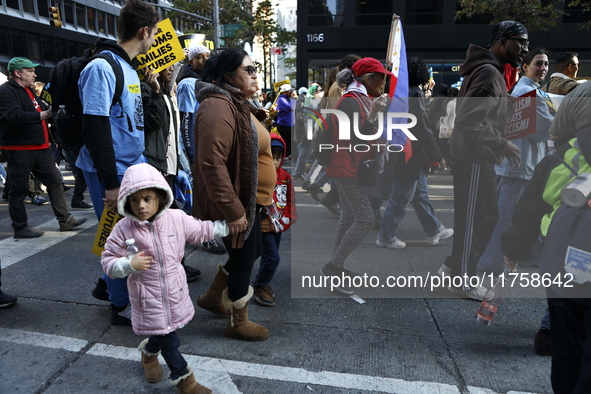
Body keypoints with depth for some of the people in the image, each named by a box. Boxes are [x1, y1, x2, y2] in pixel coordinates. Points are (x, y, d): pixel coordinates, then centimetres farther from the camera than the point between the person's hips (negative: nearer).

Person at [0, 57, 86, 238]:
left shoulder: (28, 91, 19)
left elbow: (41, 111, 30)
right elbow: (15, 116, -25)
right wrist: (44, 114, -23)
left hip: (40, 147, 9)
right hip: (19, 150, -9)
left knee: (55, 181, 8)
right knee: (19, 189, 1)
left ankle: (65, 220, 14)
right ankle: (20, 228, 11)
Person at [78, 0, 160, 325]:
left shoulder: (129, 68, 12)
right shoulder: (102, 68, -16)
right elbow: (94, 130, -20)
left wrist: (143, 165, 17)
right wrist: (110, 183, -20)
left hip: (134, 168, 9)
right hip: (113, 174, -9)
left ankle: (108, 284, 37)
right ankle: (121, 306, 23)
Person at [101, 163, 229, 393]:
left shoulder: (177, 218, -10)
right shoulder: (123, 229, -16)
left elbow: (200, 231, 6)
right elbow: (108, 261, -7)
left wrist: (228, 225, 9)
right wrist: (129, 264, -26)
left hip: (174, 289, 3)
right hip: (147, 294, -3)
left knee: (166, 327, 21)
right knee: (167, 338, 4)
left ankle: (149, 351, 55)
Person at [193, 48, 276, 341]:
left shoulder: (238, 103, 14)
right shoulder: (218, 106, -21)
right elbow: (212, 164, -30)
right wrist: (233, 211, -27)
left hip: (250, 199, 10)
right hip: (235, 202, -10)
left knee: (250, 252, 21)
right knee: (244, 259, 5)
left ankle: (212, 297, 42)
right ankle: (238, 323, 29)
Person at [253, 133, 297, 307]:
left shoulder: (285, 176, 2)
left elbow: (290, 199, 10)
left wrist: (289, 218, 2)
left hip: (279, 225, 7)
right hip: (264, 225, -7)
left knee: (269, 257, 18)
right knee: (273, 258, -9)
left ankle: (261, 284, 38)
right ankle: (258, 287, 12)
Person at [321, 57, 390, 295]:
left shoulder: (362, 99, 16)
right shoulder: (351, 101, -15)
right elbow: (356, 139, -22)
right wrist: (373, 114, -28)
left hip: (354, 169, 11)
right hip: (346, 169, -11)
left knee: (349, 217, 13)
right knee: (366, 219, -12)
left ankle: (336, 267, 23)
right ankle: (333, 266, -3)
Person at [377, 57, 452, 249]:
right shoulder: (416, 95, -17)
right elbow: (424, 131, -18)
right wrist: (438, 157, -11)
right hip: (411, 155, -9)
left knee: (421, 194, 17)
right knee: (401, 199, 1)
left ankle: (434, 231, 30)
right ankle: (386, 237, 13)